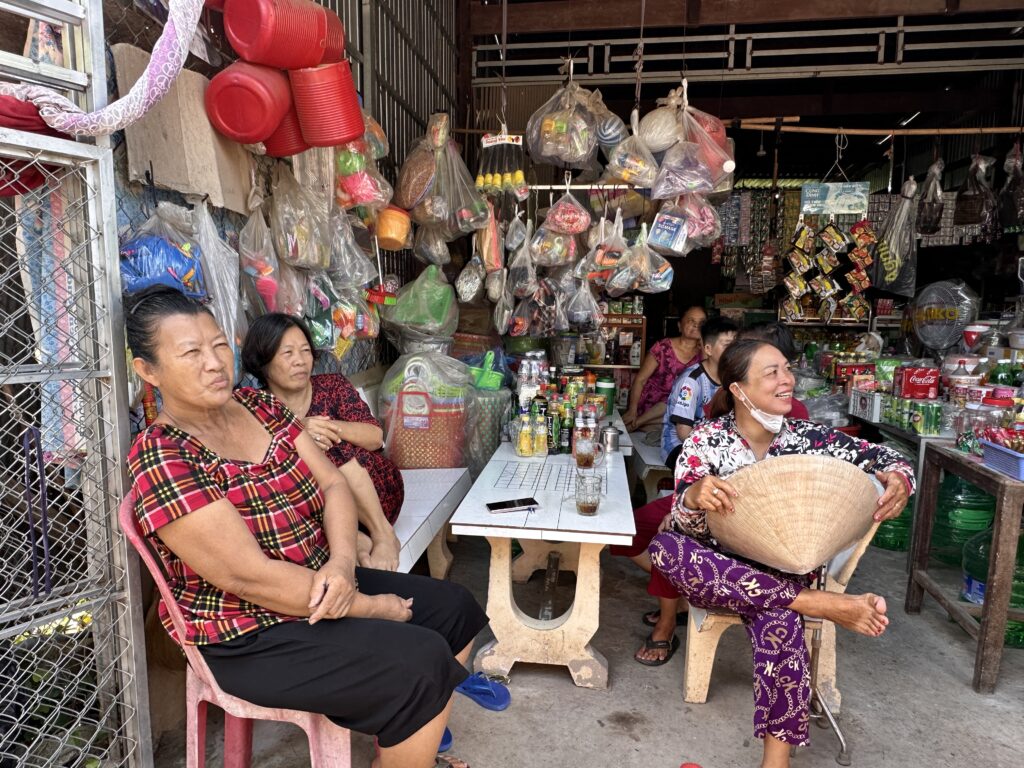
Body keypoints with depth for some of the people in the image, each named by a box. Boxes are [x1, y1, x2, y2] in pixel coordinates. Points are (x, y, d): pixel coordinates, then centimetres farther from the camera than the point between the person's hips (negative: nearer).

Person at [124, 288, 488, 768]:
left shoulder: (258, 404, 0)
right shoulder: (163, 460, -22)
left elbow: (333, 484, -1)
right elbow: (250, 577, -26)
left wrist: (342, 563, -20)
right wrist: (372, 608, -20)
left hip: (320, 584, 8)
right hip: (250, 636, -8)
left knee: (453, 607, 11)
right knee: (421, 663, -20)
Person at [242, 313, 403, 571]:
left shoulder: (332, 386, 3)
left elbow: (376, 437, -9)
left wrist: (331, 426, -28)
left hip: (375, 492, 1)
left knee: (332, 449, -26)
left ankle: (382, 533, -25)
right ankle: (356, 539, -34)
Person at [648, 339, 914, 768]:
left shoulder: (805, 436, -1)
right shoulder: (705, 440, -8)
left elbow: (881, 456, 6)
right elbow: (687, 529, -15)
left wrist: (898, 478, -19)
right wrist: (694, 497, -39)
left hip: (783, 572, 1)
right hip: (717, 571, 0)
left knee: (779, 622, -34)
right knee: (664, 549, -33)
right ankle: (822, 604, -28)